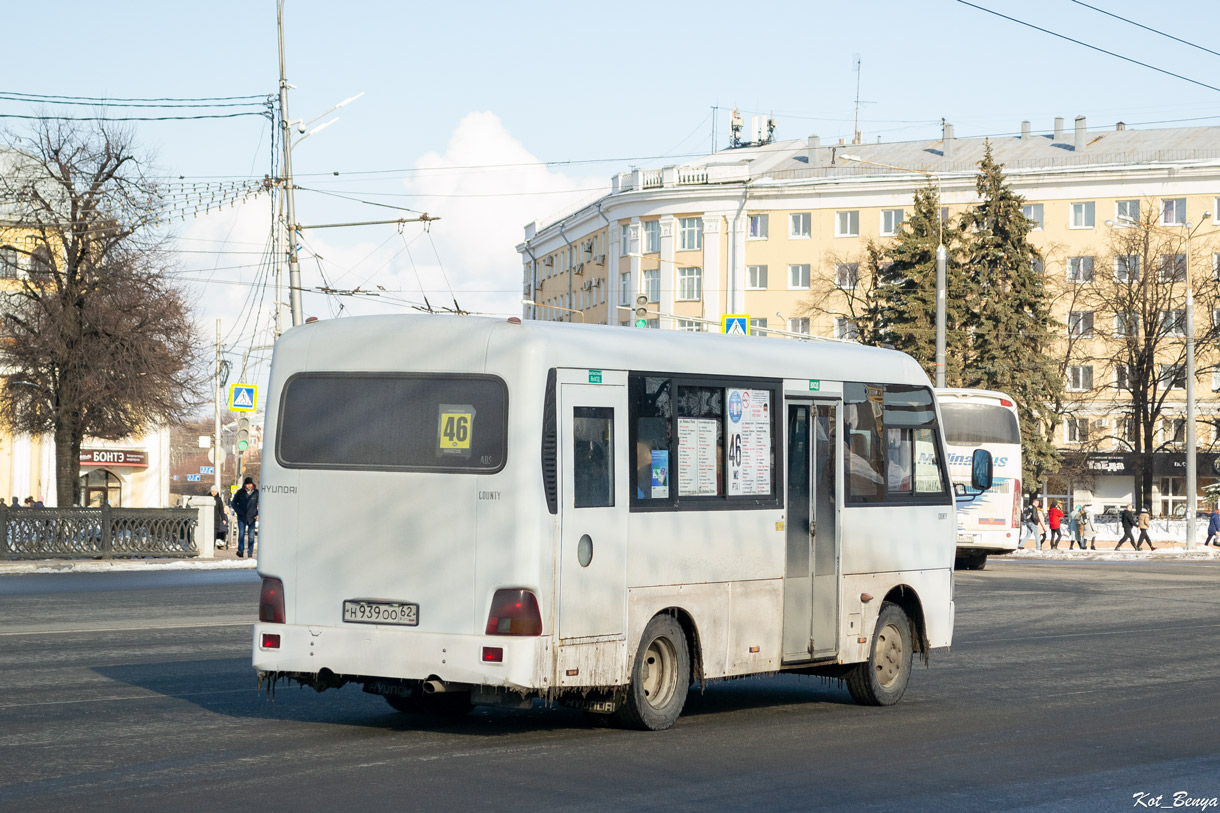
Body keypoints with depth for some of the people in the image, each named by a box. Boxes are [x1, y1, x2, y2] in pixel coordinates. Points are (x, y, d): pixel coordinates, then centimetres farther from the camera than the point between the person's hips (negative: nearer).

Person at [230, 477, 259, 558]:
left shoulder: (256, 493, 4)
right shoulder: (240, 492, 3)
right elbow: (234, 503, 11)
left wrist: (258, 514, -2)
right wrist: (238, 511, -3)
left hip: (252, 517, 1)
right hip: (241, 517, -1)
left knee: (251, 535, 2)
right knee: (241, 534, -11)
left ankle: (250, 552, 7)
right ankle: (241, 551, -16)